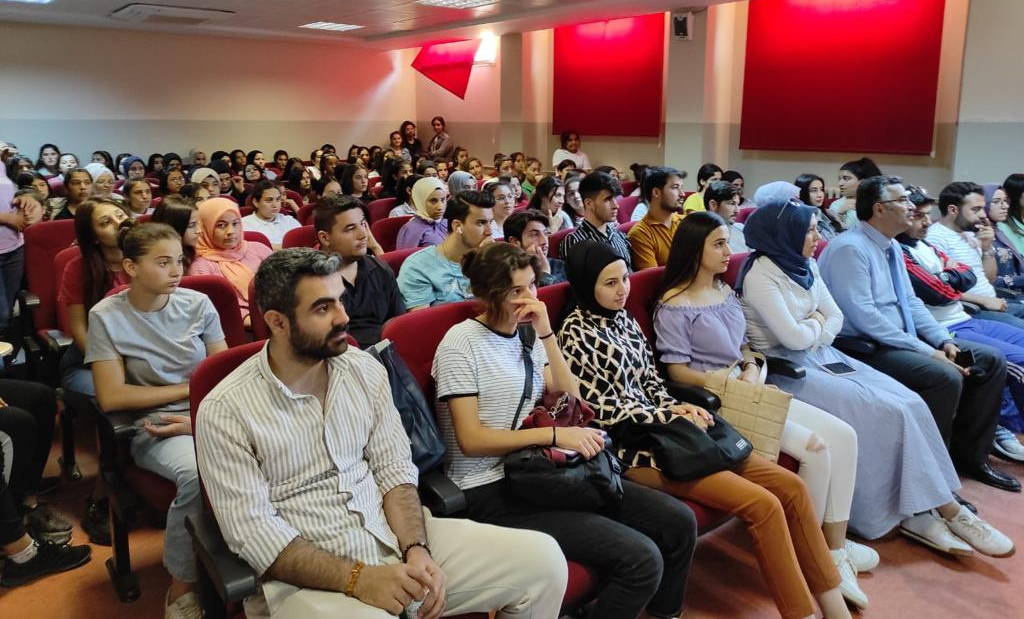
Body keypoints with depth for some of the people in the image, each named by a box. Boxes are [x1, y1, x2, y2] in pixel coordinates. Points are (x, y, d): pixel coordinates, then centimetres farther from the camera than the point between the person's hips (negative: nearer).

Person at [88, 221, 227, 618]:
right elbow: (111, 397, -7)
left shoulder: (197, 304, 4)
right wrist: (189, 389, -6)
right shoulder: (107, 316, -2)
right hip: (155, 427, -2)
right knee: (198, 474, -36)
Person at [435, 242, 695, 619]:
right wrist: (555, 435, -21)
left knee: (678, 522, 0)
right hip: (492, 492, -7)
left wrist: (546, 333, -6)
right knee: (641, 558, -21)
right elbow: (471, 440, -16)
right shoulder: (462, 343, -11)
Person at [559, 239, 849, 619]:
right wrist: (673, 417, -11)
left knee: (790, 486, 0)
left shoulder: (623, 319, 13)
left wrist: (678, 407, -3)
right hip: (633, 447, -8)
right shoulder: (577, 334, -12)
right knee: (764, 504, -19)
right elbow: (606, 412, -15)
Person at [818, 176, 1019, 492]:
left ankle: (969, 455, 14)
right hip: (864, 347, -10)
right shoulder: (850, 248, -18)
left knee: (991, 360, 5)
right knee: (946, 378, -29)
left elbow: (911, 302, 15)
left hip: (903, 338, 10)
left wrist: (944, 341, -1)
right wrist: (927, 352, -22)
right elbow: (864, 316, -24)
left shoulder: (892, 246, 11)